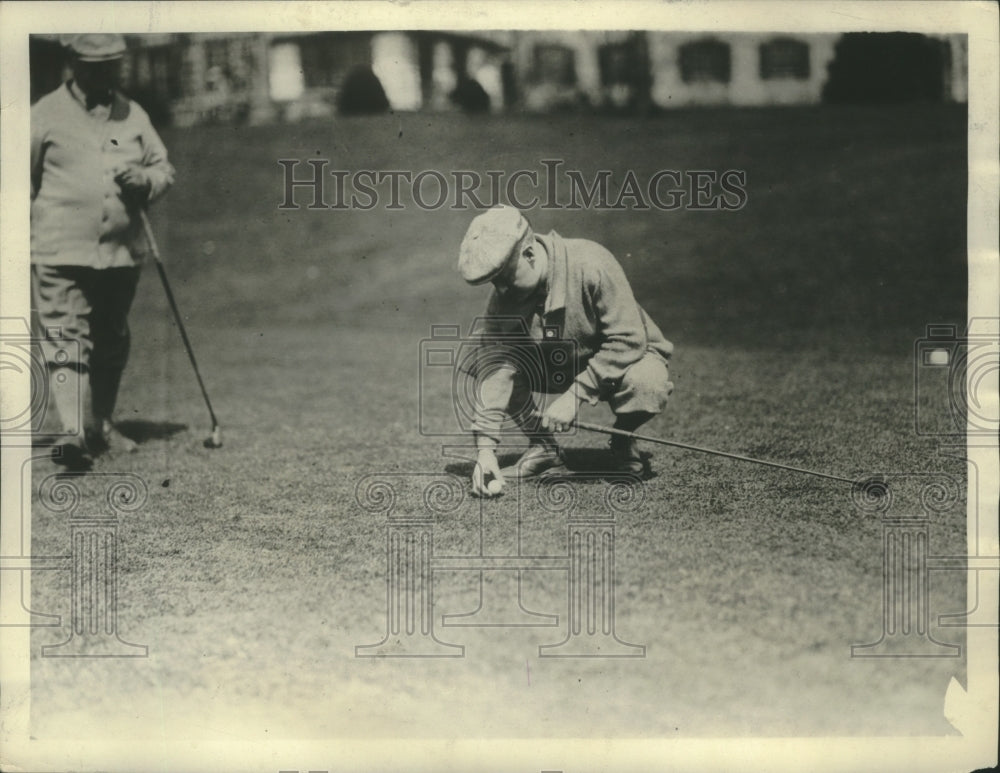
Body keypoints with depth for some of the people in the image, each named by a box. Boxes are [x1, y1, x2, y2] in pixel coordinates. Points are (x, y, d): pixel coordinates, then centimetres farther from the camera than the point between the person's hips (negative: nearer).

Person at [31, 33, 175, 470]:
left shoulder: (133, 115, 13)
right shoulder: (46, 115, 0)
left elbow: (164, 168, 17)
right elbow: (22, 182, 3)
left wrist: (144, 179, -6)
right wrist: (27, 239, -4)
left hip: (122, 253, 5)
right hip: (61, 254, -5)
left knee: (112, 344, 13)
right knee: (66, 340, -13)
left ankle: (101, 425, 26)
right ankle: (74, 431, -19)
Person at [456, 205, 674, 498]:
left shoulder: (591, 264, -31)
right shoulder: (503, 299, -16)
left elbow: (628, 340, -31)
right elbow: (495, 367, -21)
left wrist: (575, 395, -35)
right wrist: (485, 448, -31)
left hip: (629, 356, -4)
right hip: (560, 365, 4)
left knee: (646, 385, -40)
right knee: (482, 361, -17)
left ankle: (623, 440, -4)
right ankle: (543, 447, 0)